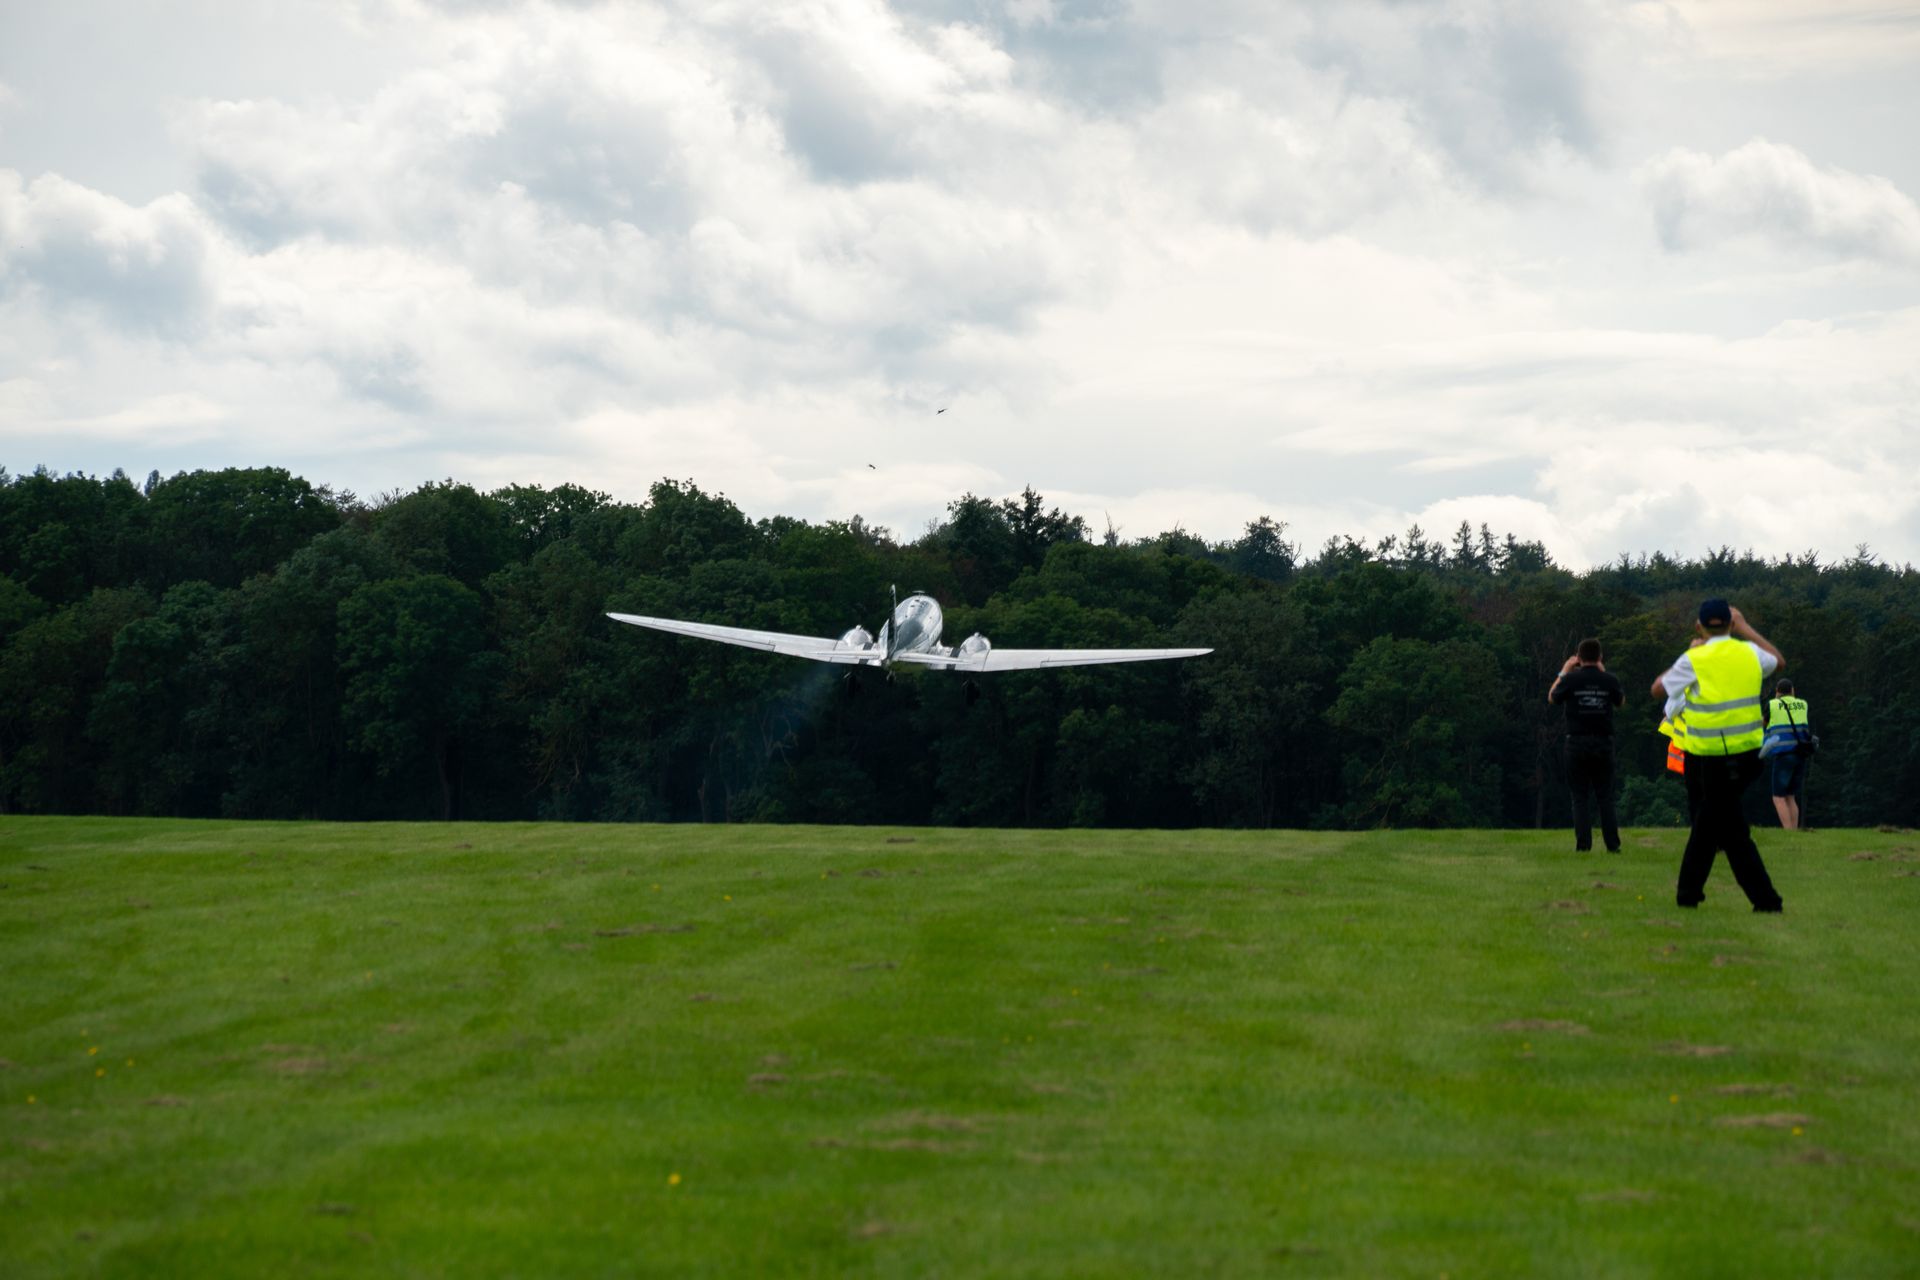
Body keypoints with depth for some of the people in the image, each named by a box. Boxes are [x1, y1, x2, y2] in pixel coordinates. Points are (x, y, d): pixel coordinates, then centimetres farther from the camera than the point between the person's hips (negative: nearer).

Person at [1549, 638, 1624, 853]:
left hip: (1577, 742, -1)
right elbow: (1621, 701, 17)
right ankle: (1612, 844, 2)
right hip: (1604, 743, 1)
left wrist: (1563, 672, 19)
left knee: (1581, 796, 3)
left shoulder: (1571, 680, -8)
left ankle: (1583, 844, -4)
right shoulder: (1609, 680, -4)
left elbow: (1552, 698, 10)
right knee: (1605, 796, 7)